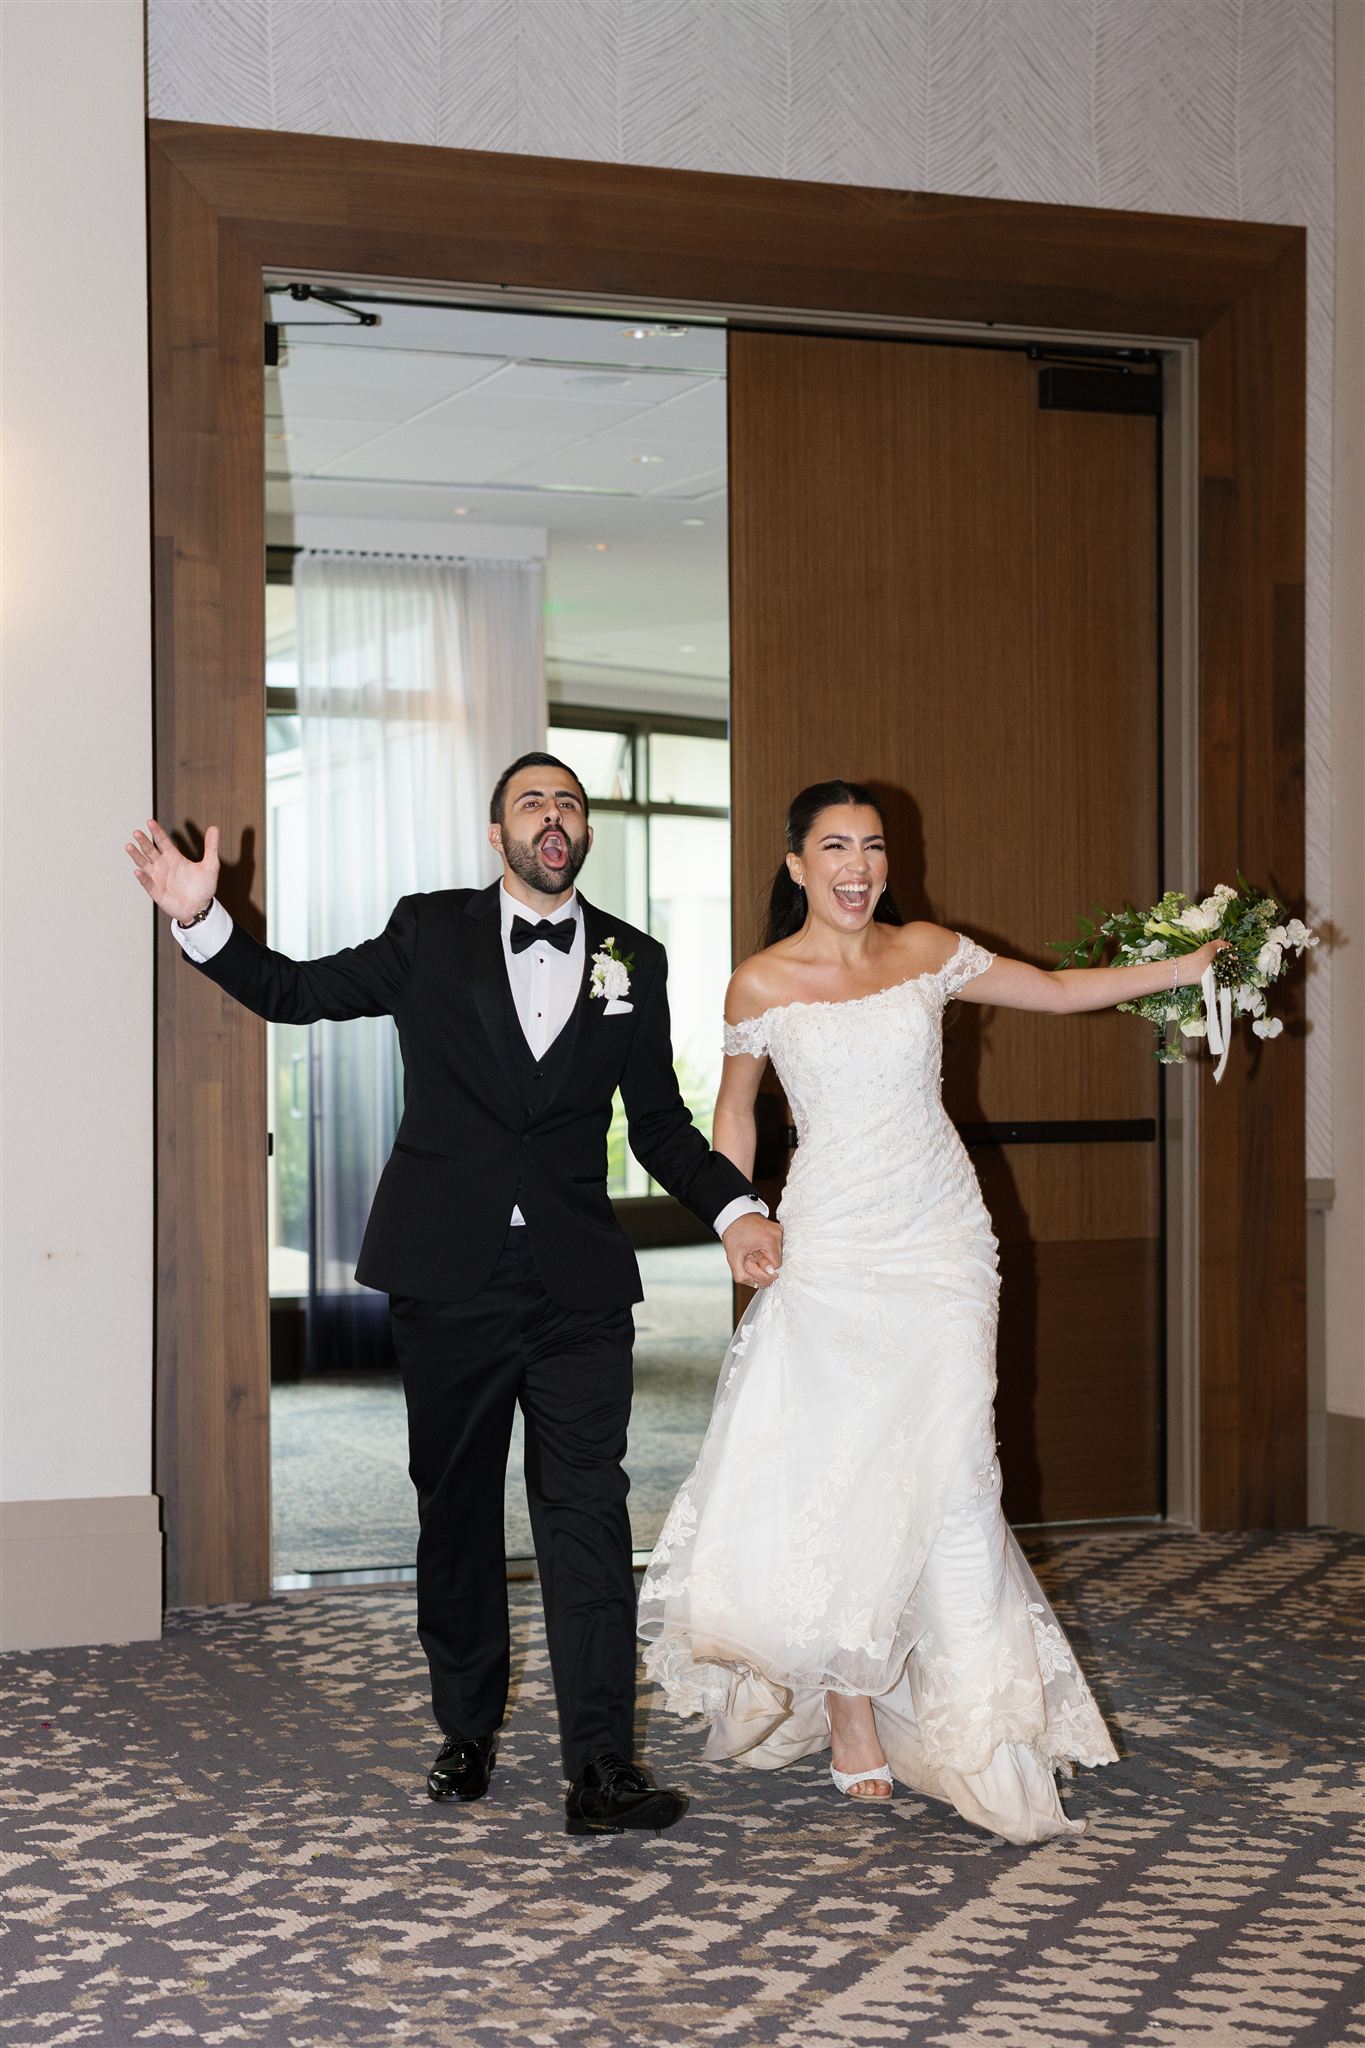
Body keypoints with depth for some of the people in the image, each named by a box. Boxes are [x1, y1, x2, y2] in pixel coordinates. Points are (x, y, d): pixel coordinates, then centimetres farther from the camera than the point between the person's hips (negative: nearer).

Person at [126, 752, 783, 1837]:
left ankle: (602, 1768, -10)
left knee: (587, 1512, -9)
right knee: (456, 1506, 11)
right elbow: (295, 991, 10)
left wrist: (734, 1208, -2)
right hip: (449, 1279, 0)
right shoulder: (431, 933, 5)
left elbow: (659, 1122, 13)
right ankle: (468, 1730, 27)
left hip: (578, 1283, 0)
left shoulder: (632, 962, 8)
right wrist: (203, 919, -6)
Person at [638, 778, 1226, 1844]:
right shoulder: (761, 984, 1)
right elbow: (735, 1109, 14)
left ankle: (975, 1726, 5)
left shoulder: (927, 953, 6)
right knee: (829, 1470, -7)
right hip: (831, 1248, -1)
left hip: (942, 1239, 2)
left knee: (945, 1471, -5)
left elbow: (1056, 989, 16)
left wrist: (1183, 968, 9)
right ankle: (853, 1721, 9)